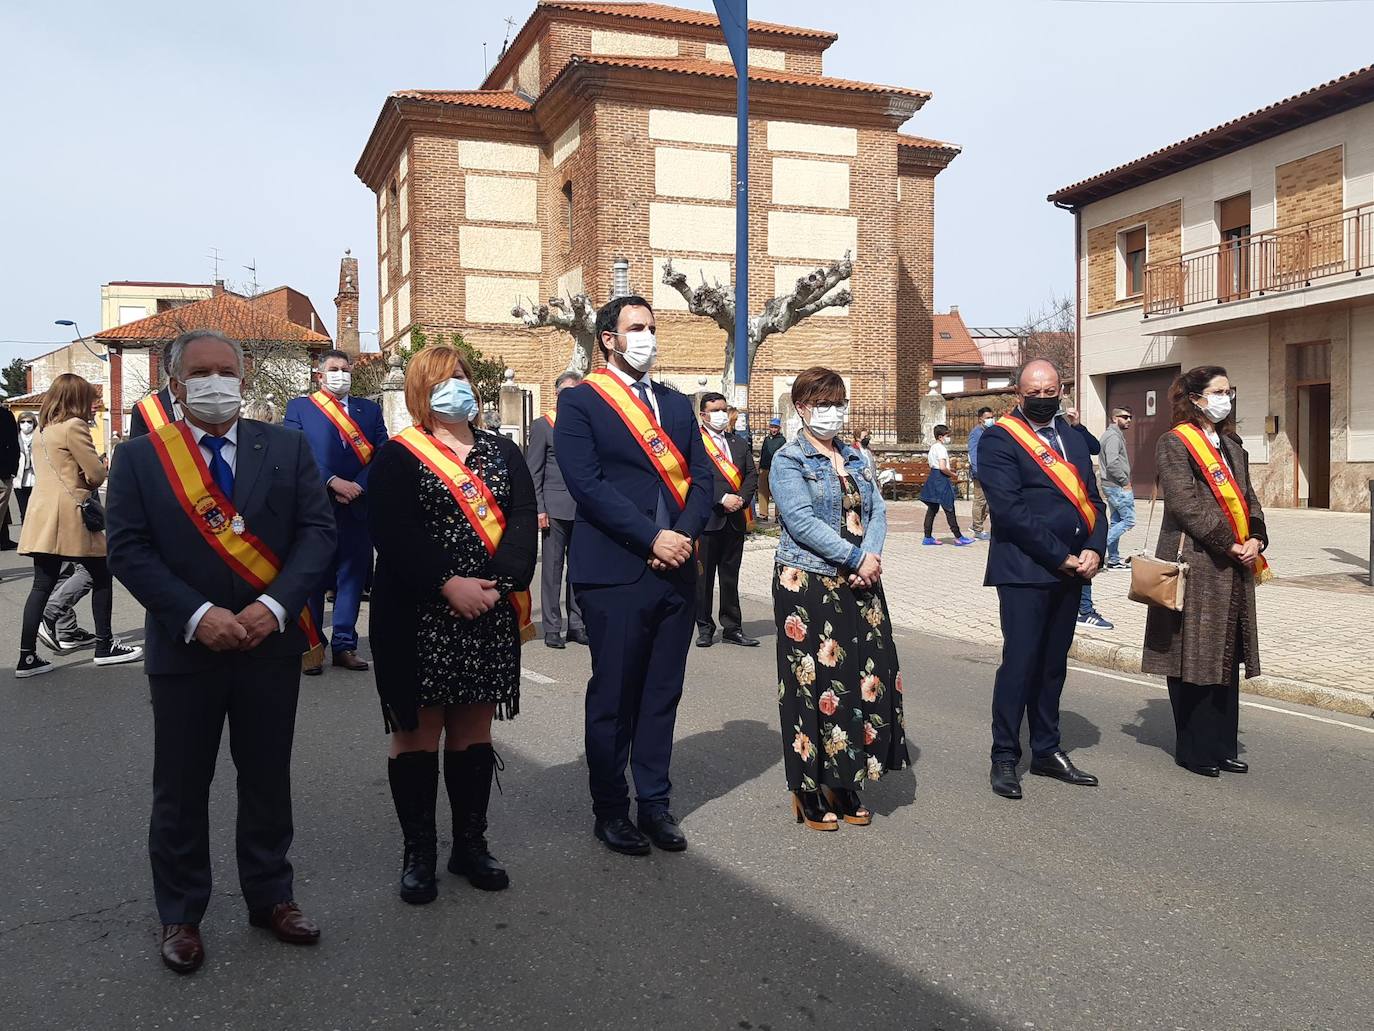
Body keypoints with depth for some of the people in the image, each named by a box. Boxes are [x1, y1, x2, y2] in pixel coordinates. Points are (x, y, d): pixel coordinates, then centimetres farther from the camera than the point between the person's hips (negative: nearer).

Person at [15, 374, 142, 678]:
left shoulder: (43, 430, 16)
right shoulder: (74, 426, -9)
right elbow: (97, 474, -10)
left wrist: (81, 482, 10)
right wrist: (87, 482, 10)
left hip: (42, 512, 8)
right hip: (69, 513, -8)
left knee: (42, 584, 7)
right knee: (101, 576, 5)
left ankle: (27, 657, 4)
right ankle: (104, 646, 9)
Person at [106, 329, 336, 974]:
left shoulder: (286, 447, 3)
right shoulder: (140, 457, 0)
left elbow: (317, 530, -3)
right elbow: (128, 549, -6)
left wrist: (275, 606, -17)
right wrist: (195, 615, -18)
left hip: (271, 643, 1)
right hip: (183, 648, -1)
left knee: (268, 779, 13)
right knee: (180, 789, 10)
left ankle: (270, 896, 30)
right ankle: (180, 915, 26)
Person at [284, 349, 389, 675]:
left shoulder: (369, 409, 12)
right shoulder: (299, 407, 5)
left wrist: (359, 485, -12)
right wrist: (333, 482, -17)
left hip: (358, 508, 3)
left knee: (352, 577, 6)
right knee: (311, 579, 3)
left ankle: (344, 645, 14)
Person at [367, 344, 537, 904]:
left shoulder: (503, 451, 11)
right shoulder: (398, 456, -1)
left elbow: (524, 520, -1)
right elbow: (391, 531, -13)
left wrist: (497, 583, -16)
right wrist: (448, 584, -23)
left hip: (491, 616, 4)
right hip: (418, 618, -3)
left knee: (474, 729, 12)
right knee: (417, 729, 5)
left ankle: (471, 843, 24)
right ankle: (418, 852, 18)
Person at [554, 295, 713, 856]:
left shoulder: (677, 404, 16)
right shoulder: (580, 401, -2)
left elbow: (701, 477, 10)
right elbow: (587, 483, -13)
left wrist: (685, 535, -9)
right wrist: (652, 538, -17)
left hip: (676, 571, 5)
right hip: (615, 573, -5)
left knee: (662, 694, 12)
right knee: (613, 696, 5)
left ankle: (655, 803, 24)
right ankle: (610, 810, 19)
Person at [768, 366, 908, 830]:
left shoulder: (857, 458, 15)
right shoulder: (789, 460, -4)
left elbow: (877, 511, 7)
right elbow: (801, 521, -15)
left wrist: (872, 556, -12)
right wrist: (856, 557, -17)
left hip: (859, 583, 6)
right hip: (807, 584, -6)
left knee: (866, 677, 3)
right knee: (813, 682, -1)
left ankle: (845, 785, 17)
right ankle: (808, 791, 13)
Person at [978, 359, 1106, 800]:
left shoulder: (1073, 437, 16)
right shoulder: (999, 440, -7)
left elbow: (1092, 498, 13)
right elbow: (1010, 510, -15)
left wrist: (1093, 549, -4)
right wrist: (1061, 556, -14)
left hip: (1070, 570, 7)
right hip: (1025, 570, -6)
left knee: (1053, 664, 13)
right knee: (1020, 663, -4)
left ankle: (1047, 751, 24)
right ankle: (1004, 758, 6)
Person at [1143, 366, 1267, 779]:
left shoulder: (1232, 446, 18)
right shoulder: (1174, 444, -7)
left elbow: (1248, 497, 16)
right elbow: (1185, 504, -15)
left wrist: (1255, 539, -2)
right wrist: (1229, 544, -15)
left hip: (1234, 567, 8)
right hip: (1195, 565, -8)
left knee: (1227, 659, 11)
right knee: (1194, 657, -2)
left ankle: (1221, 746, 20)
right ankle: (1193, 750, 9)